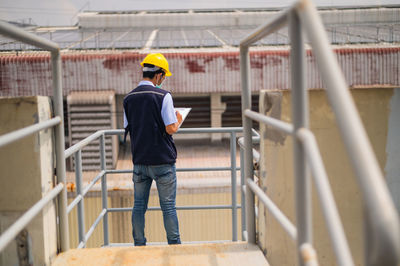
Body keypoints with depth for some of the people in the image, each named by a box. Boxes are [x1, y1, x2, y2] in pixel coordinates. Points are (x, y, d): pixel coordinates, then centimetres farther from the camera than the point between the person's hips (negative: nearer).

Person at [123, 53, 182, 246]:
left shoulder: (129, 98, 4)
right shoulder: (162, 96, -12)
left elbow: (128, 128, 10)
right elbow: (171, 129, -15)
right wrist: (178, 121, 5)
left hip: (139, 161, 4)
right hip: (162, 161, -4)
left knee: (139, 206, 12)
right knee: (168, 207, 5)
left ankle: (139, 246, 16)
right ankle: (174, 246, 11)